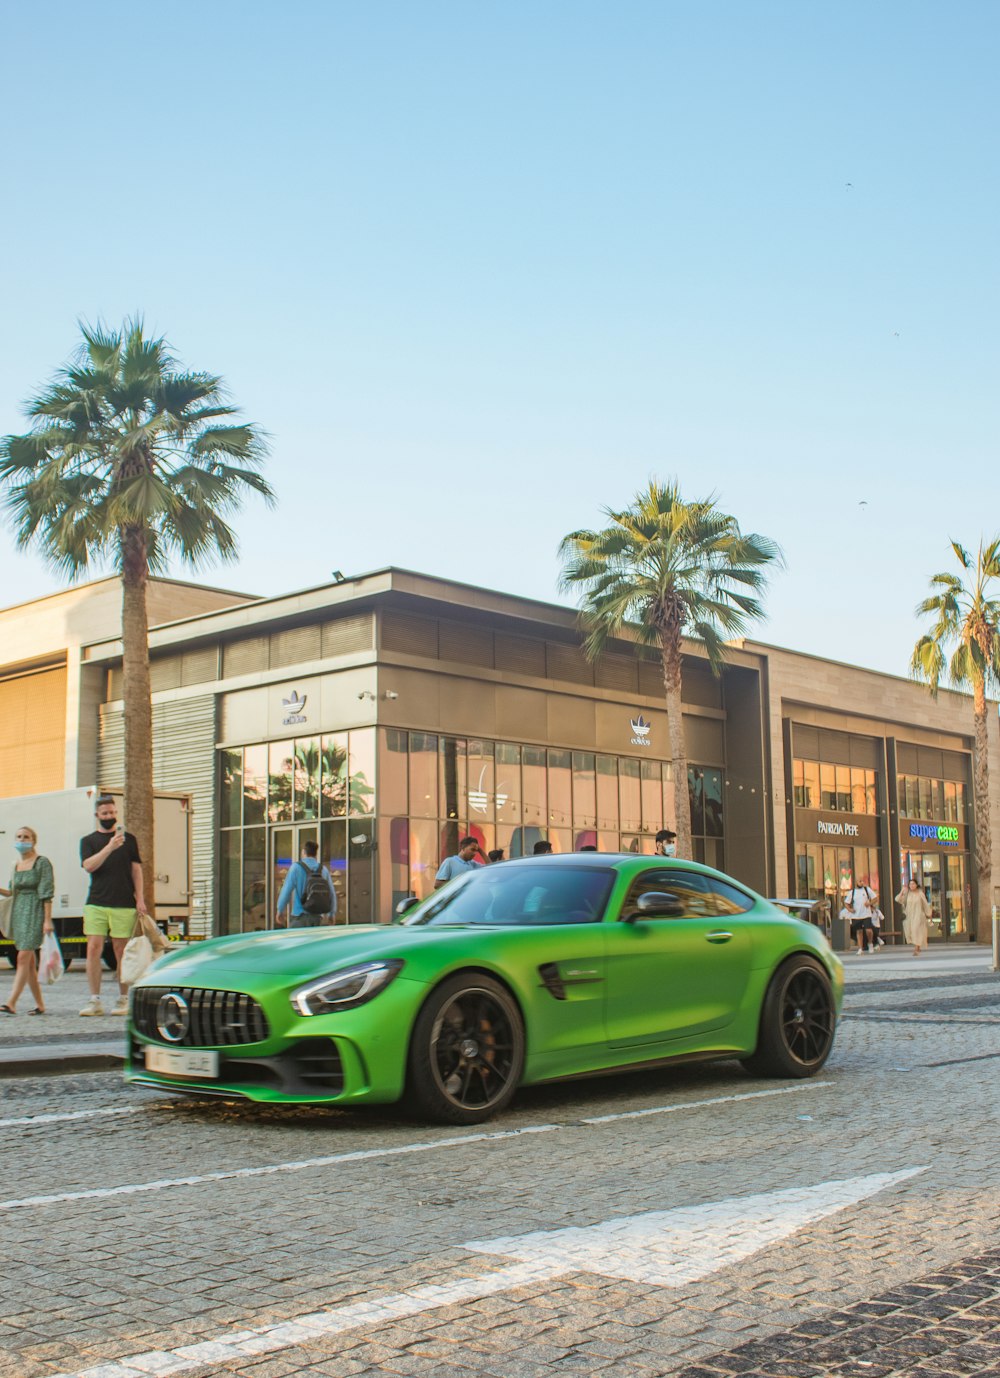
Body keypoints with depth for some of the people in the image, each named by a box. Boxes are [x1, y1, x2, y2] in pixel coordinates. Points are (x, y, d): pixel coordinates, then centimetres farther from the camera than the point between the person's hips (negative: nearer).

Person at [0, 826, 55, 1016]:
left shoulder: (42, 863, -5)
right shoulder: (16, 865, 15)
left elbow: (46, 893, -10)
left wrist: (47, 920, -14)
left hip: (35, 913, -7)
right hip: (18, 913, 7)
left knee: (23, 957, -14)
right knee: (30, 962, 8)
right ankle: (39, 1004, 13)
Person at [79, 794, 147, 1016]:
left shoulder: (128, 839, 13)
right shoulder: (88, 841, 11)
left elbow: (136, 869, 11)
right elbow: (89, 866, -6)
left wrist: (139, 898, 1)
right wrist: (109, 847, -19)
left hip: (123, 905, 0)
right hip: (96, 904, 0)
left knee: (121, 952, 1)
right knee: (94, 949, -6)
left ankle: (123, 1000, 9)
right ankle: (94, 1000, 0)